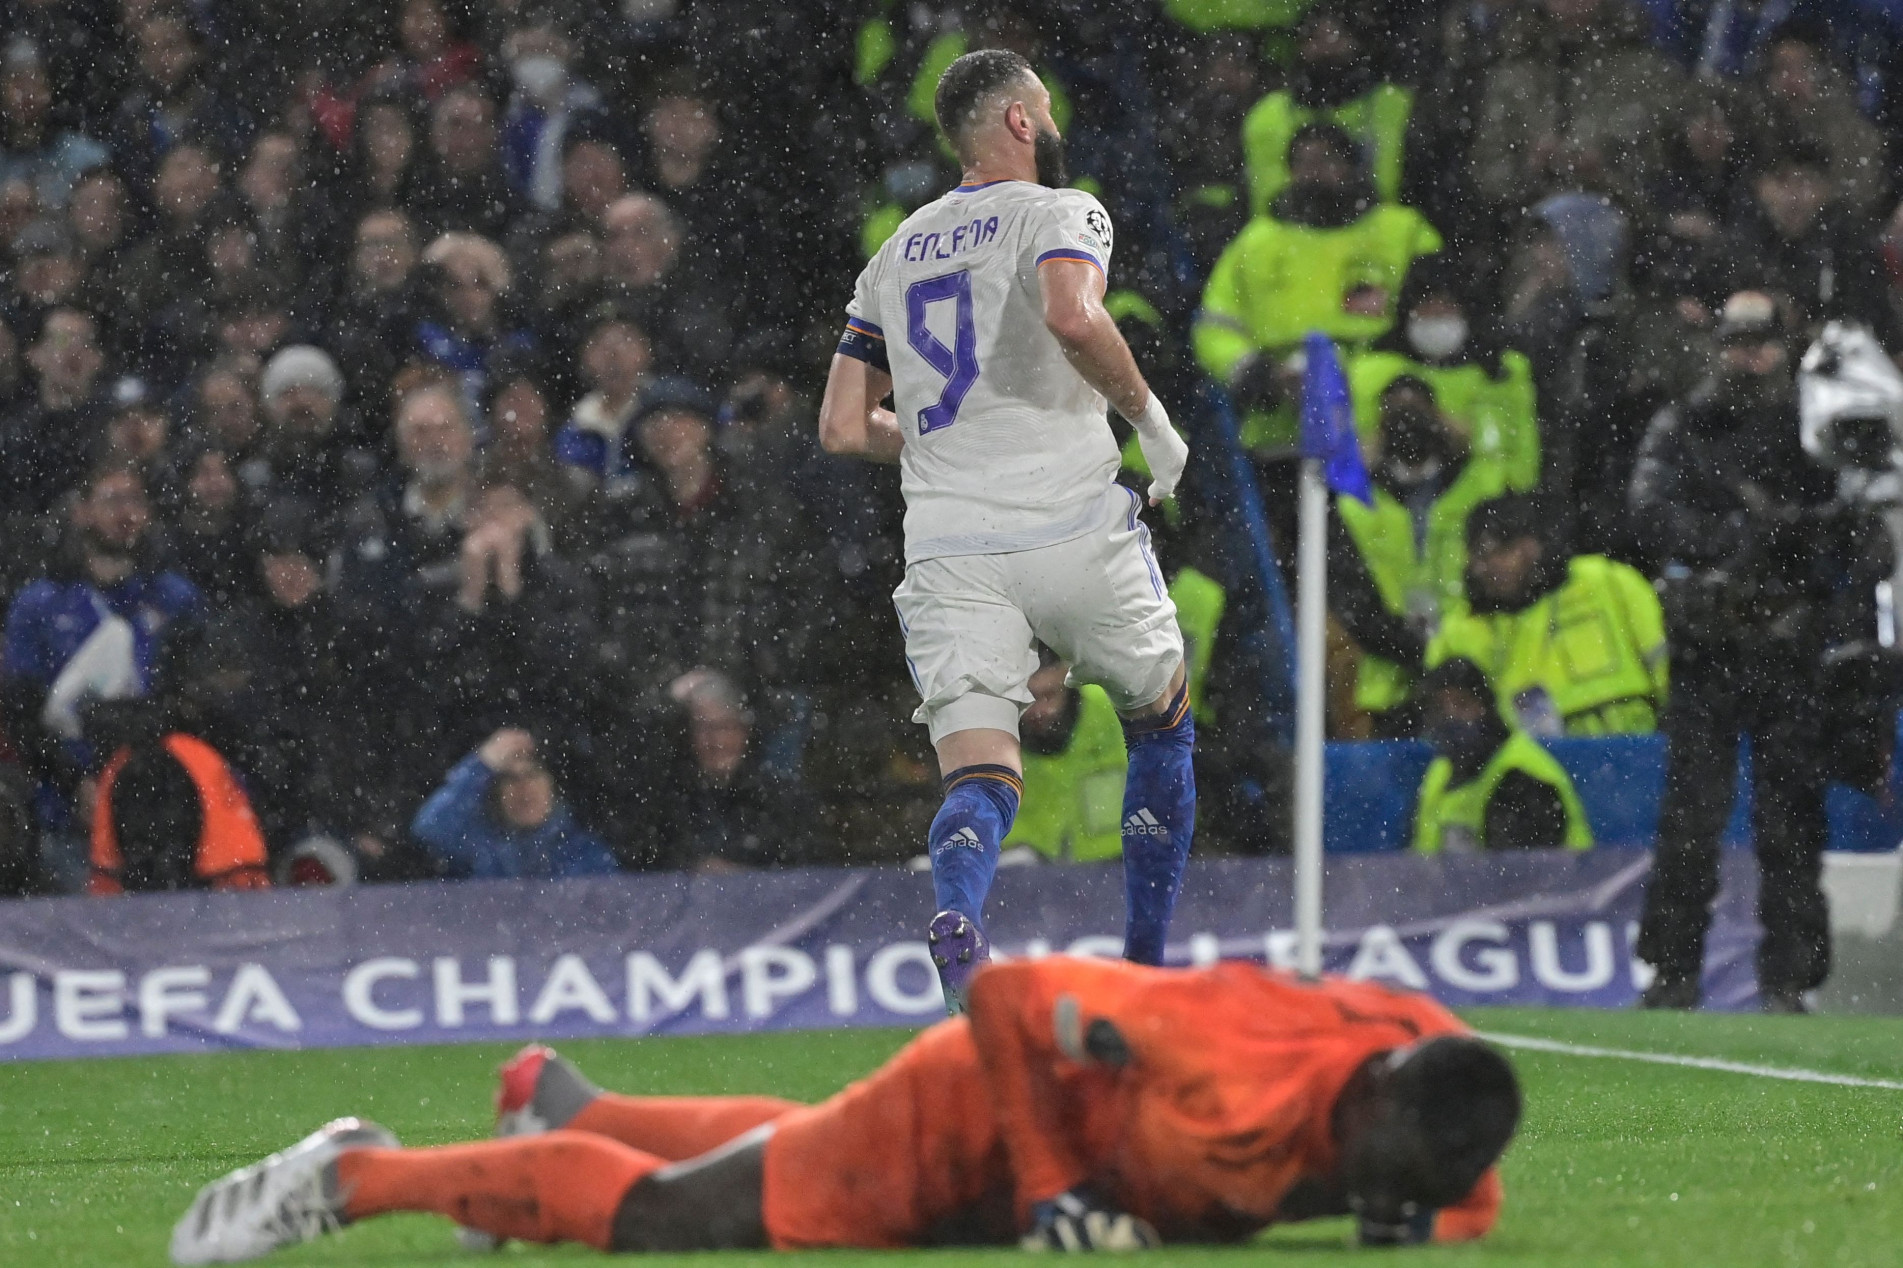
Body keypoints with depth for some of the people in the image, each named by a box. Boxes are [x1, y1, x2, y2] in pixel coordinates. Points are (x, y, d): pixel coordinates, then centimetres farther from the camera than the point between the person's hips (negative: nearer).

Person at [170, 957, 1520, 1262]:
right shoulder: (1233, 1082, -42)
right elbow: (1007, 994, -34)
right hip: (977, 1112, -7)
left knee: (784, 1156, 30)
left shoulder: (1435, 1060, -23)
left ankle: (560, 1105, 54)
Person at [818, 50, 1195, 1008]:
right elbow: (1072, 317, -22)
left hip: (948, 543, 4)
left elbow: (844, 428, 17)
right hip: (1071, 526, -4)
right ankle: (1146, 973, 20)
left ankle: (956, 921, -40)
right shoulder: (1060, 214, 1)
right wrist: (1147, 413, -7)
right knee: (1162, 724, 20)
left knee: (980, 780, -6)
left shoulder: (898, 253, 19)